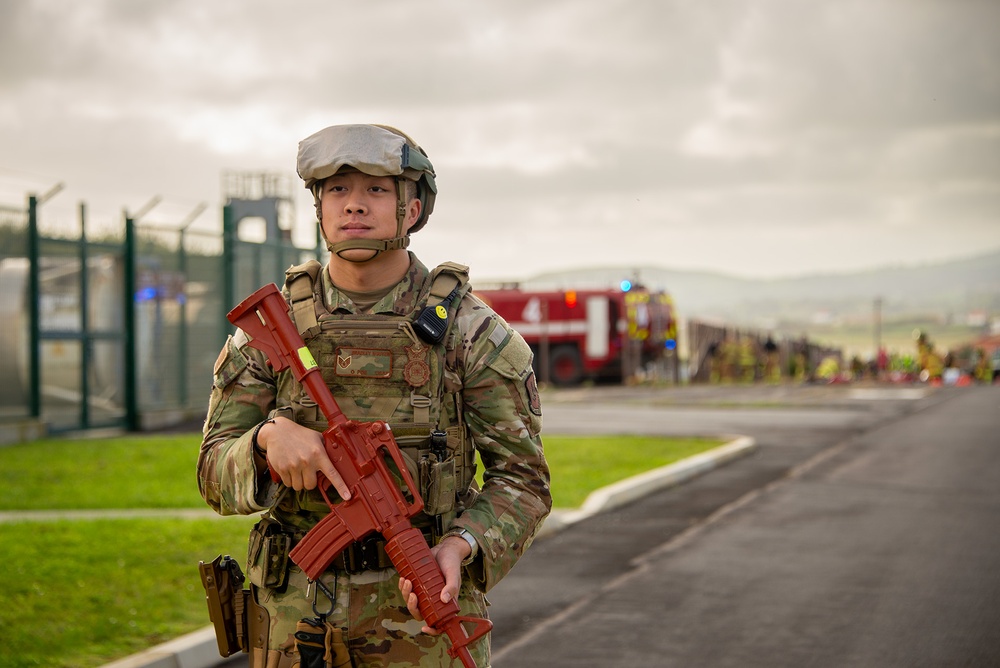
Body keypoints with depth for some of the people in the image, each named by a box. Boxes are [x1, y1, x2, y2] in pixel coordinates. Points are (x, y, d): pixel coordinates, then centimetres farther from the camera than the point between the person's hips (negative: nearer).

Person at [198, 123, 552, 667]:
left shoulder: (468, 329, -5)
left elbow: (521, 478, -2)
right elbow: (217, 476, 0)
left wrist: (460, 548, -21)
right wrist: (269, 438, -22)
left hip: (421, 609, -2)